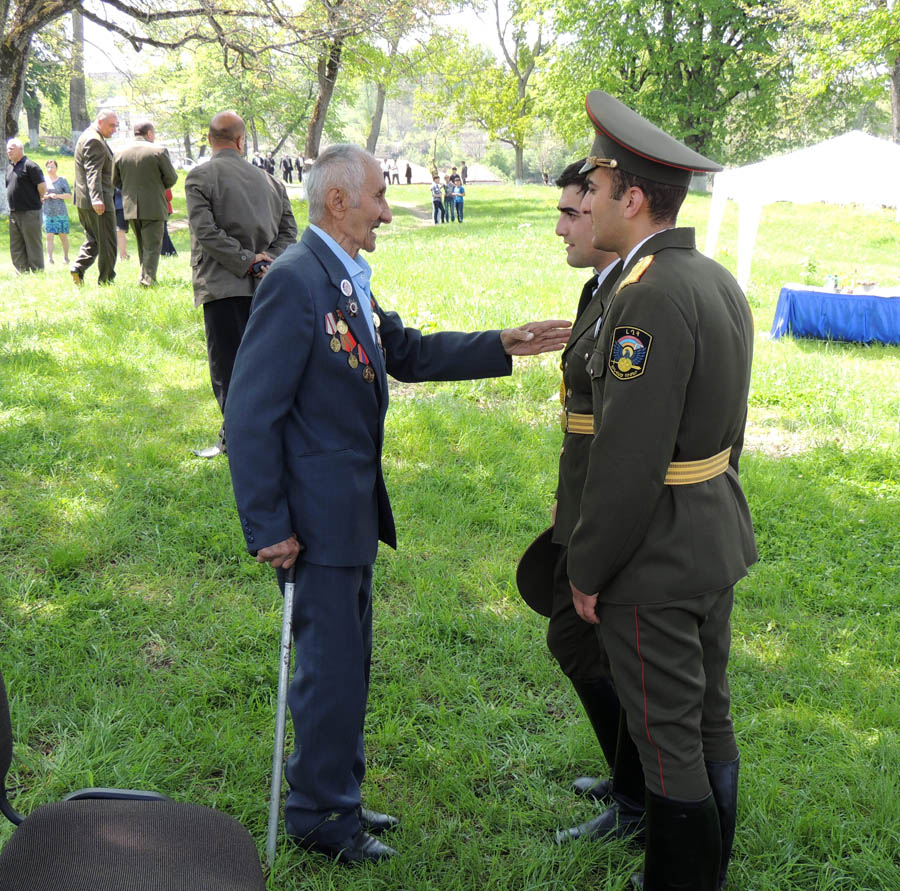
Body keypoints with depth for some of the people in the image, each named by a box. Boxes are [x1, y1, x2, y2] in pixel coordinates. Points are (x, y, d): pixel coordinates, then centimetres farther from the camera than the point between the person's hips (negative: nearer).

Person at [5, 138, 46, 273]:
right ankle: (23, 272, 15)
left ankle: (37, 272, 1)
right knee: (16, 247, 9)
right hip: (14, 213, 8)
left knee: (33, 245, -3)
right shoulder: (10, 168, 17)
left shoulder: (30, 165, -8)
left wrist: (36, 201, 2)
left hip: (29, 212, -8)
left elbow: (42, 187, -12)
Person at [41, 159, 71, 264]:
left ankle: (66, 257, 20)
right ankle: (49, 258, -14)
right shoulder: (44, 180, 9)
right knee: (49, 236, -8)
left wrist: (57, 195, -16)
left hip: (61, 213, -1)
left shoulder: (62, 180, 2)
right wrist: (43, 196, -6)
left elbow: (69, 196, -2)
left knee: (63, 236, 5)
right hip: (48, 213, 1)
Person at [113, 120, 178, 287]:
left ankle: (145, 276, 24)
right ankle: (148, 279, -8)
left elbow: (115, 182, 9)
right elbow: (172, 179, -6)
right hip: (153, 207, -5)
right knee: (153, 245, 0)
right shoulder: (159, 151, -9)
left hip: (130, 207, 5)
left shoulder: (122, 153, 4)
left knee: (142, 245, 19)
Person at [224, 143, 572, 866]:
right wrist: (267, 527, -20)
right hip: (320, 513, -10)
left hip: (354, 506, 10)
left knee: (346, 661, 19)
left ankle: (338, 798, 36)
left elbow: (407, 354, 17)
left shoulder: (347, 278, 9)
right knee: (332, 664, 3)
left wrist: (501, 346, 8)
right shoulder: (296, 279, -20)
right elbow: (251, 414, -22)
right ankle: (320, 814, 23)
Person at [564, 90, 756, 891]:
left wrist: (586, 569, -14)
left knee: (670, 742, 4)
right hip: (717, 538, 10)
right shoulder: (717, 280, 7)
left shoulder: (650, 298, -24)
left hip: (655, 560, -10)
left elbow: (629, 459, -25)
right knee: (710, 721, 20)